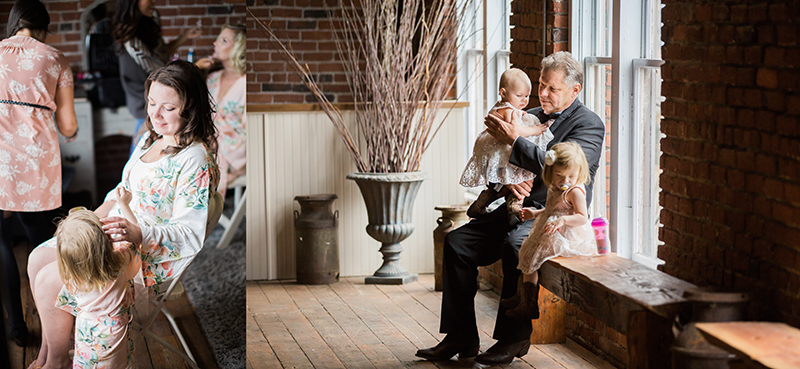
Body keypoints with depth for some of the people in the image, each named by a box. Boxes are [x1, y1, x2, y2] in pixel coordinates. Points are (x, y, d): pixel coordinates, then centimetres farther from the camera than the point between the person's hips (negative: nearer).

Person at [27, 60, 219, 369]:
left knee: (48, 283, -14)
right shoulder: (151, 139, 6)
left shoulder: (195, 159, -22)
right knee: (37, 260, 5)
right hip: (118, 231, 10)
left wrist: (137, 234, -38)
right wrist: (95, 217, 3)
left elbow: (190, 234, -25)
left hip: (155, 260, -10)